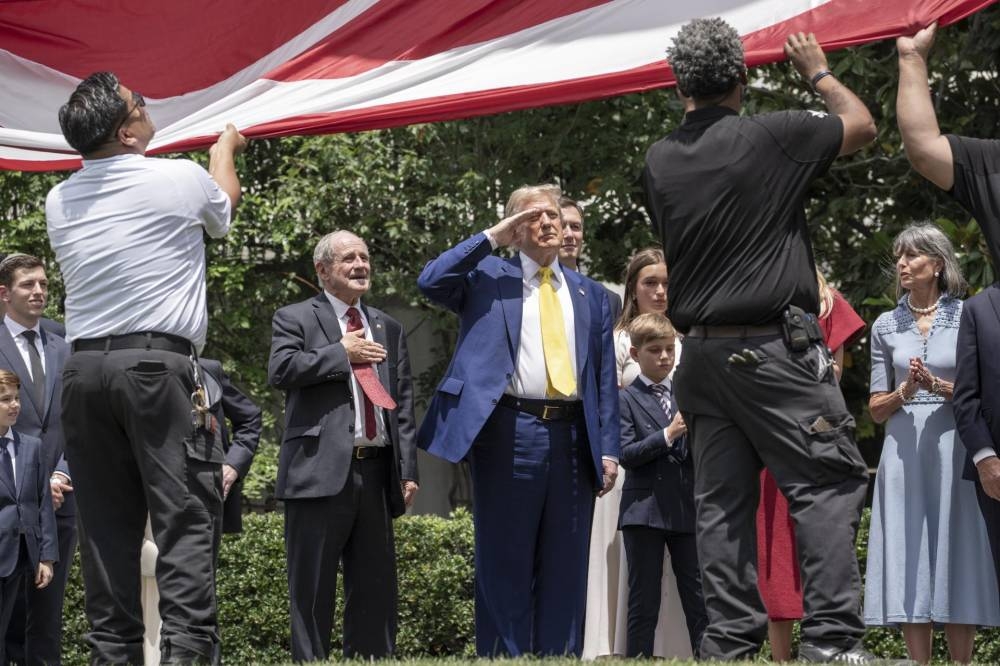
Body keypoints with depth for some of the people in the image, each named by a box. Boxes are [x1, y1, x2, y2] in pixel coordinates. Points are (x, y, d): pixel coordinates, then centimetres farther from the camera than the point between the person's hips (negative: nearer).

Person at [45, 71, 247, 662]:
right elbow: (224, 204, 23)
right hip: (158, 365, -5)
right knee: (184, 521, -6)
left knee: (107, 526, 5)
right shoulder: (180, 180, -2)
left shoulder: (60, 203, 12)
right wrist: (226, 146, 44)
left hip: (85, 370, 5)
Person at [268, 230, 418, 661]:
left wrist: (407, 471, 7)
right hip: (320, 470, -5)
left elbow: (403, 404, 16)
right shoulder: (295, 319, 6)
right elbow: (280, 371, -13)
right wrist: (341, 353, -8)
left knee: (375, 585, 6)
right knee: (313, 588, -3)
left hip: (375, 472, 5)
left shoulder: (388, 329, 20)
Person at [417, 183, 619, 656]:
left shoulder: (590, 295, 19)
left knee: (565, 565, 5)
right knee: (506, 562, 0)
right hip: (510, 433, -3)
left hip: (573, 438, 3)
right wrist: (491, 238, -3)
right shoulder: (487, 277, 10)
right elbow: (431, 282, -9)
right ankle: (505, 655, 3)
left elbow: (605, 379, 15)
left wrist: (608, 449, 6)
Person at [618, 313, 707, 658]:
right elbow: (626, 454, -8)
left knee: (698, 597, 2)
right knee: (644, 601, 2)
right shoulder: (626, 399, 2)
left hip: (688, 507, 3)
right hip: (645, 509, -3)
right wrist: (668, 435, -18)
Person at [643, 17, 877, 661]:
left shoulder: (660, 161, 7)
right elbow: (861, 126, 8)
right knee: (829, 485, -5)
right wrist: (818, 72, 23)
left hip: (702, 353, 6)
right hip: (776, 348, -6)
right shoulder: (770, 136, -9)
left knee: (722, 502, 6)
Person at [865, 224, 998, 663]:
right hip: (905, 453, 2)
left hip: (954, 450, -2)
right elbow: (876, 409, 10)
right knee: (910, 562, -1)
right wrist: (904, 393, -10)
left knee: (957, 558, -1)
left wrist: (939, 386, -14)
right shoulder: (886, 326, 10)